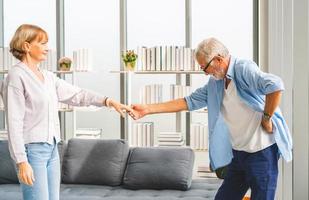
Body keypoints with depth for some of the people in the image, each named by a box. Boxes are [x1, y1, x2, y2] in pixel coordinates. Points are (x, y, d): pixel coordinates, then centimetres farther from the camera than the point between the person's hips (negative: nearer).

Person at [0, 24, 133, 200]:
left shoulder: (48, 77, 12)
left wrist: (109, 101, -1)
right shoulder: (16, 76, -10)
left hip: (52, 148, 8)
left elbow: (76, 95, 11)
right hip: (32, 150, -8)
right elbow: (14, 123, -15)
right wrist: (22, 161, -19)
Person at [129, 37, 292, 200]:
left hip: (262, 150, -8)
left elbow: (275, 85, -31)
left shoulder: (244, 69, -16)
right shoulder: (215, 82, 10)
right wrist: (148, 109, 6)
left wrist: (266, 118, -21)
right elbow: (190, 101, 10)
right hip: (238, 152, 8)